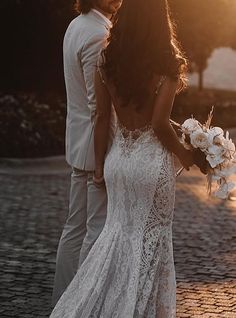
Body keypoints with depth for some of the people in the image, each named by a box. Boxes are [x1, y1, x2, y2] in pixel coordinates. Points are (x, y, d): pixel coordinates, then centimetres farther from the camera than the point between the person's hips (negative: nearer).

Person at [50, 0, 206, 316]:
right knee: (151, 239, 11)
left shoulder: (107, 61, -2)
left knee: (119, 230, 19)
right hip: (152, 160, -4)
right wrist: (185, 155, -1)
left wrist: (99, 164, 11)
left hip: (118, 158, 4)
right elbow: (160, 123, -17)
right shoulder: (167, 64, -14)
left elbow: (102, 118, 2)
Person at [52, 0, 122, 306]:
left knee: (76, 226, 14)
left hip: (80, 144, 10)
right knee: (99, 229, -3)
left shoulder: (77, 26, 11)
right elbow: (99, 104, -21)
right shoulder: (98, 35, -20)